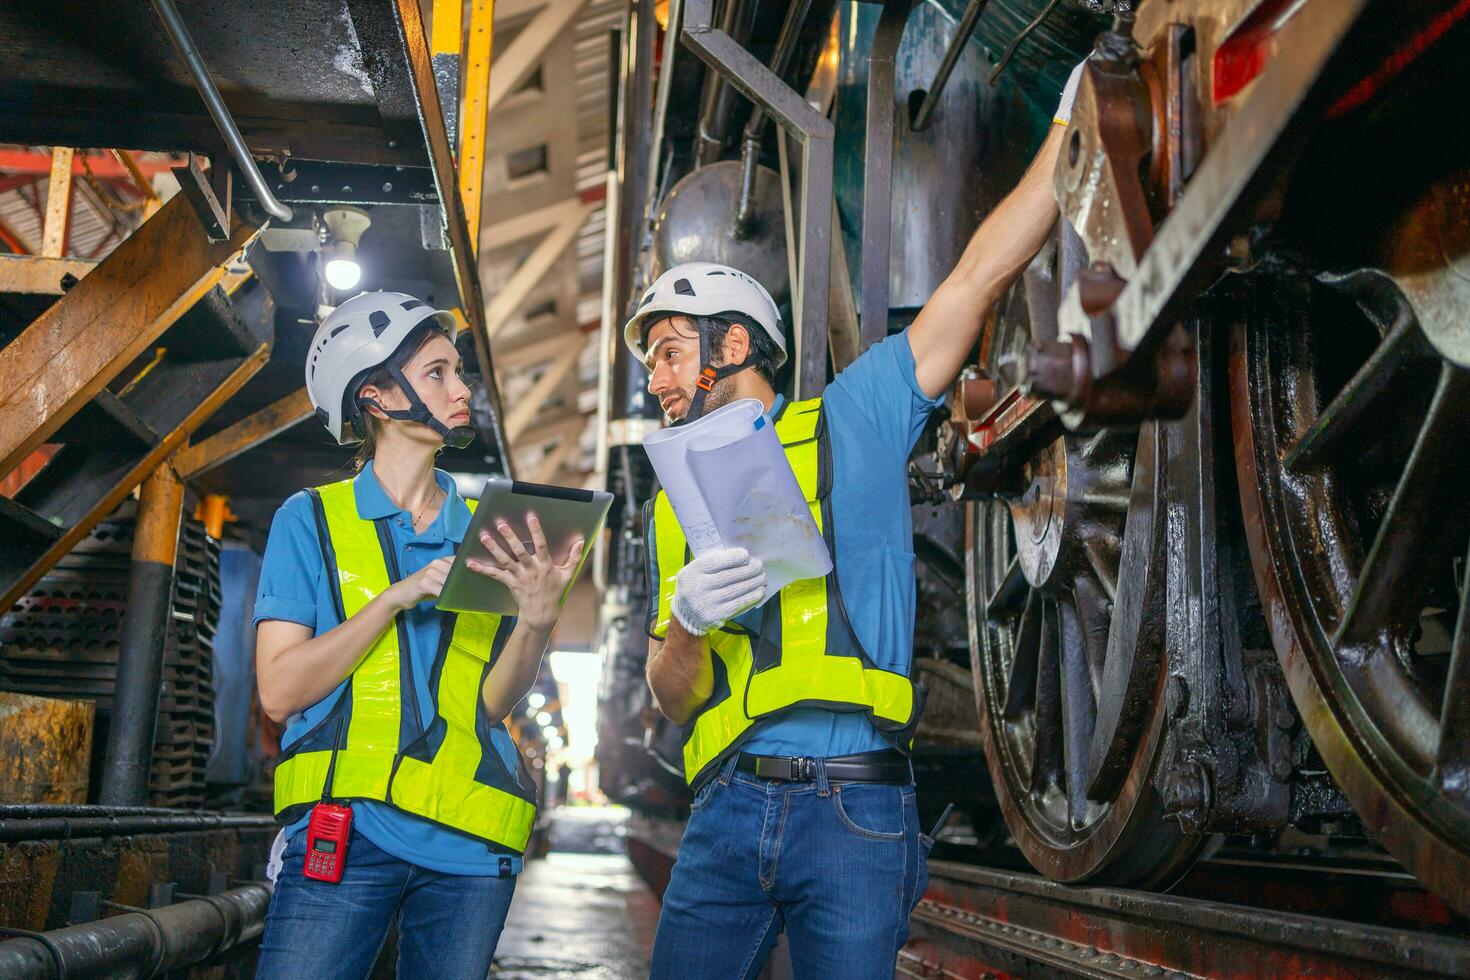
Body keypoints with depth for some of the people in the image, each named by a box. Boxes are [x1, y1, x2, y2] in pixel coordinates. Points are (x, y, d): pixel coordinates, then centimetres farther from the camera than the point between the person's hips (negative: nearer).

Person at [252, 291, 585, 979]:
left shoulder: (485, 532, 11)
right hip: (346, 829, -3)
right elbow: (279, 690, -5)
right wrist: (397, 597, -14)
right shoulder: (312, 520, 4)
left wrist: (537, 618, -15)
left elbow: (494, 702, 4)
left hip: (468, 843, 3)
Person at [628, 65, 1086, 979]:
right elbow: (673, 700, 13)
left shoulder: (851, 420, 7)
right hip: (728, 810, 4)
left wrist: (1069, 123, 0)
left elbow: (980, 276, 1)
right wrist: (686, 622, -10)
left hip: (853, 809, -4)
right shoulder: (676, 509, 17)